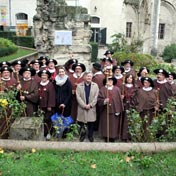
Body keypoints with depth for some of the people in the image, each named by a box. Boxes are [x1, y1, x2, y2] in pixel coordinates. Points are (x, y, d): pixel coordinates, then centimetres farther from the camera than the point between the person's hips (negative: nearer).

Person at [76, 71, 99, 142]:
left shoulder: (95, 85, 6)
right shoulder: (79, 85, 3)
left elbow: (96, 97, -1)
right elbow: (78, 97, -5)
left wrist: (90, 105, -11)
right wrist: (84, 105, -14)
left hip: (91, 108, 1)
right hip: (82, 108, -1)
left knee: (91, 124, 5)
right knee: (81, 123, 2)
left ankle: (90, 137, 19)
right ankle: (82, 136, 18)